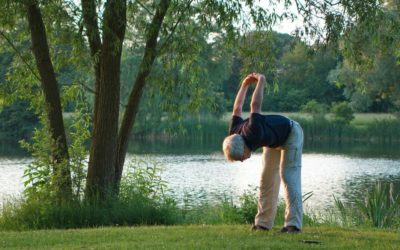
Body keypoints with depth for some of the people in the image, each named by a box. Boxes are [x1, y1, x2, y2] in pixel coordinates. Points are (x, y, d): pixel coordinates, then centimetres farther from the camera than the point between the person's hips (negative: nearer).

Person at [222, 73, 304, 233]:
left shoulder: (252, 134, -43)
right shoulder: (233, 136, -20)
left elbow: (255, 105, -38)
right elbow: (237, 109, -6)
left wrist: (261, 81, -25)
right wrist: (245, 84, 2)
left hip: (291, 134, -7)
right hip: (274, 140, 7)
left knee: (289, 177, -16)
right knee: (267, 178, 2)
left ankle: (293, 223, -20)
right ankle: (263, 222, 4)